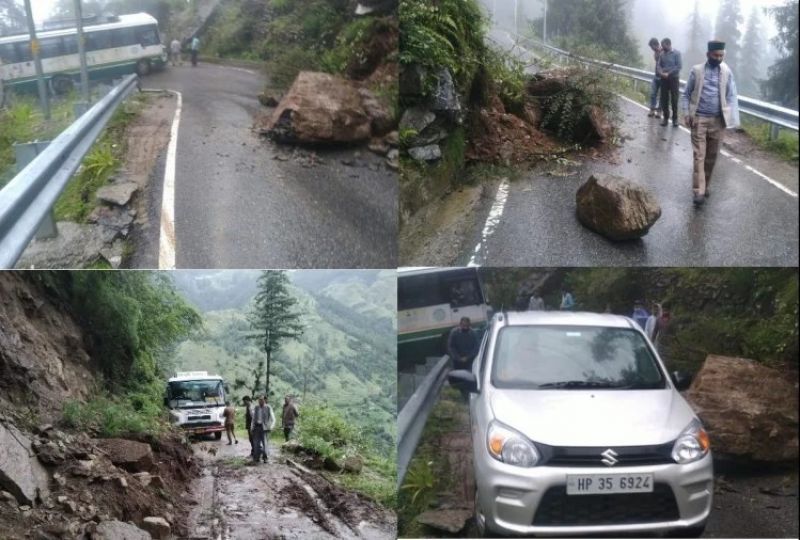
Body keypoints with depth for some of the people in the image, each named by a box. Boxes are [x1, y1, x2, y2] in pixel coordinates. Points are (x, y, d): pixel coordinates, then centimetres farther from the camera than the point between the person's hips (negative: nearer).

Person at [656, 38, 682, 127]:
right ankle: (665, 117, 14)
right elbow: (658, 65, 4)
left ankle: (675, 118, 3)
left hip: (674, 78, -4)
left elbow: (678, 66, -12)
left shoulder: (676, 53, -6)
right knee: (664, 99, 5)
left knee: (674, 99, -2)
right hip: (664, 79, 4)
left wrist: (668, 73, -17)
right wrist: (661, 73, -15)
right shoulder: (661, 54, 6)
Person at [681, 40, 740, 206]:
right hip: (699, 119, -2)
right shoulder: (697, 70, 1)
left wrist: (731, 118, -7)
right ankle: (699, 192, -10)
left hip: (718, 121, 2)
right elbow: (686, 94, 6)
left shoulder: (727, 72, 4)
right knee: (699, 155, -7)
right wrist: (686, 113, -6)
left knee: (712, 156, 9)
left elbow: (732, 96, 4)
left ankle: (705, 185, 26)